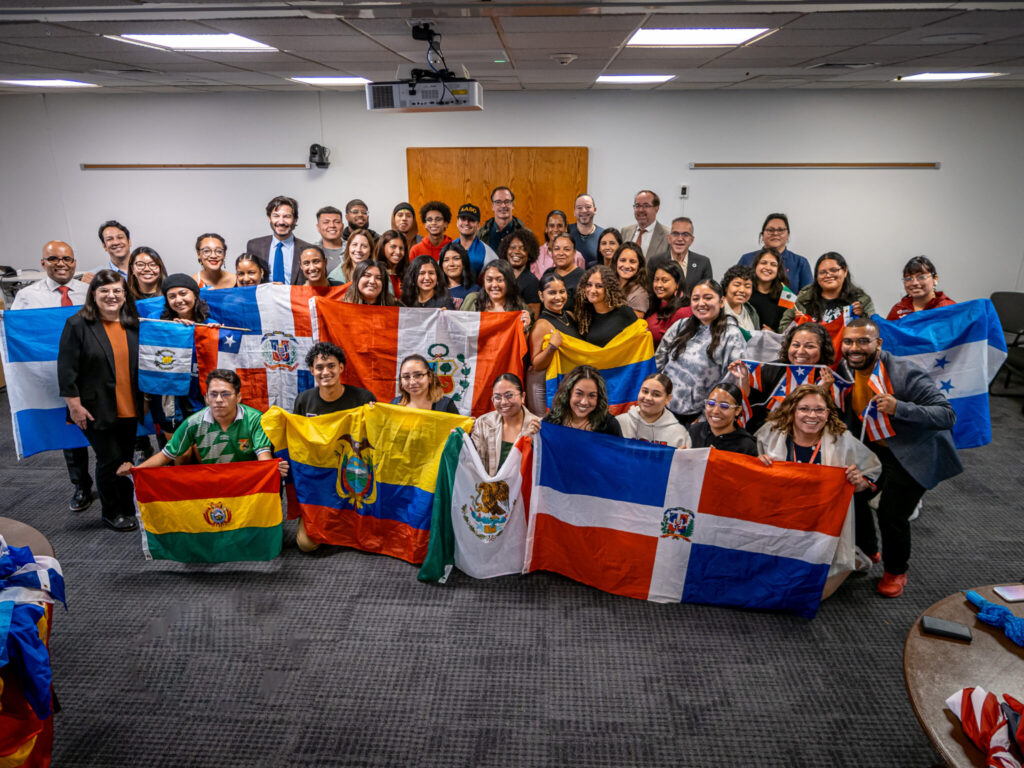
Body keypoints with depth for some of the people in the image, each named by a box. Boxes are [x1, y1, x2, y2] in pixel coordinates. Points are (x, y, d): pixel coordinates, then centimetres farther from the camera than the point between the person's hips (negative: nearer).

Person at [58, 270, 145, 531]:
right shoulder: (78, 325, -6)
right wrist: (75, 405, -12)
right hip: (97, 409, -5)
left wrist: (145, 400, 14)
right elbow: (66, 369, -8)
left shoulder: (132, 325, 9)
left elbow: (141, 365, 16)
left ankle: (127, 510, 24)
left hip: (129, 409, 5)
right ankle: (111, 513, 15)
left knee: (126, 459, 11)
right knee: (110, 460, -2)